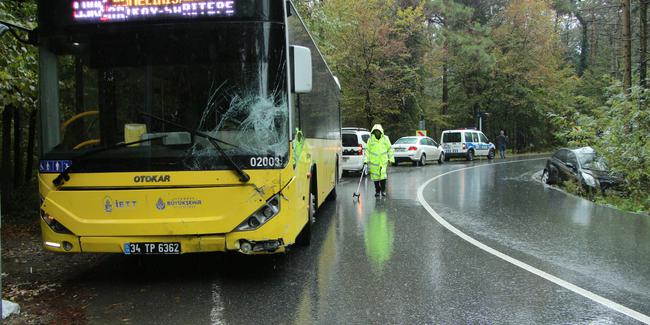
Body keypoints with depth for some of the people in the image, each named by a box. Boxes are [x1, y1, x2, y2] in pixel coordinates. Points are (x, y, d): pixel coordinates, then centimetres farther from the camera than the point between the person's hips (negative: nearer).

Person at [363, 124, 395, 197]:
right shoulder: (370, 140, 0)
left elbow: (390, 149, 10)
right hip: (374, 161, 0)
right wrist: (366, 160, -5)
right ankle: (377, 191, 19)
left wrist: (391, 159, 7)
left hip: (383, 161, 0)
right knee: (375, 176, 4)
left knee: (383, 175, -9)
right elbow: (367, 150, 1)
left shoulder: (385, 138, 3)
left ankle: (383, 190, 6)